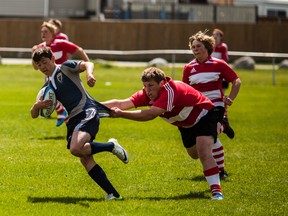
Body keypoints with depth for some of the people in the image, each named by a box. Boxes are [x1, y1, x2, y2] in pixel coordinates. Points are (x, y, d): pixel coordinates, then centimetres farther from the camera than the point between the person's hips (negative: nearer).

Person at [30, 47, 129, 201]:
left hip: (87, 112, -8)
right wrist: (37, 106, -5)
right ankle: (113, 194, -3)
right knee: (85, 159, -5)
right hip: (73, 120, 8)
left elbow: (87, 64, -13)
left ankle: (111, 146, -7)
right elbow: (34, 114, 19)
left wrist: (89, 73, -36)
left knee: (76, 148, -30)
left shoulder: (65, 68, 3)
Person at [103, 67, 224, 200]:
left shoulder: (170, 91, -41)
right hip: (186, 123, 9)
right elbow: (121, 104, -26)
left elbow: (151, 114, -51)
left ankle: (216, 190, -24)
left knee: (203, 152, -27)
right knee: (194, 154, 26)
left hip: (204, 116, -9)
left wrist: (121, 114, -57)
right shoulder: (147, 94, -18)